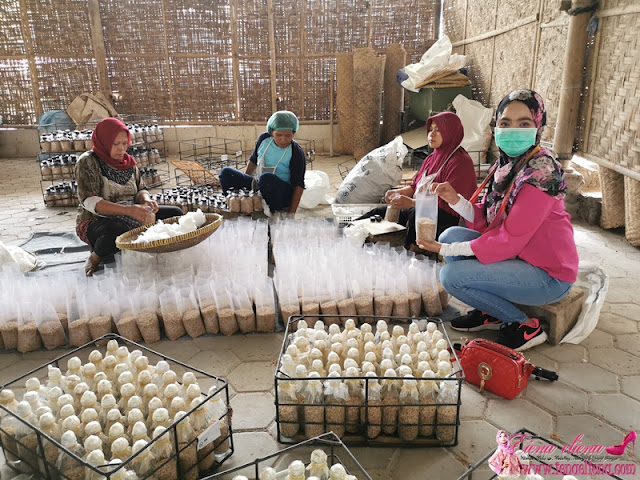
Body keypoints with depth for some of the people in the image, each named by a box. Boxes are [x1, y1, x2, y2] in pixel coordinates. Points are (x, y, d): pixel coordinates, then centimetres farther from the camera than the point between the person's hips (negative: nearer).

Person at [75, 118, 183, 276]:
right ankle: (94, 259, -9)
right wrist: (128, 210, -35)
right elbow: (89, 201, -22)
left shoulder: (128, 161, 9)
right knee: (118, 231, -41)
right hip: (97, 220, -6)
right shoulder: (87, 162, -11)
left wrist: (146, 201, -14)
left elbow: (140, 189, 13)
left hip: (131, 217, 6)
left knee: (175, 213, -7)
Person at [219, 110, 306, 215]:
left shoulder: (297, 153, -14)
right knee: (226, 172, -7)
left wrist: (291, 213, -23)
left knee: (266, 178, -38)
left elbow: (298, 185, -16)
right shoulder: (264, 139, 0)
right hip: (258, 186, 6)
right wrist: (242, 183, 23)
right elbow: (253, 160, 18)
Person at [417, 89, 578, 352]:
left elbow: (509, 240, -24)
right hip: (518, 255, 8)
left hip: (548, 274, -8)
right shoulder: (506, 163, 3)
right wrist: (455, 200, -15)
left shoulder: (541, 170, -22)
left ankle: (524, 326, 0)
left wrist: (445, 250, -21)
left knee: (452, 275, -18)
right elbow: (487, 219, 3)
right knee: (451, 235, 1)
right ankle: (491, 314, 13)